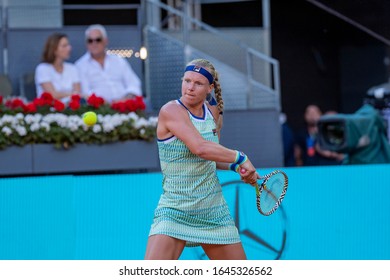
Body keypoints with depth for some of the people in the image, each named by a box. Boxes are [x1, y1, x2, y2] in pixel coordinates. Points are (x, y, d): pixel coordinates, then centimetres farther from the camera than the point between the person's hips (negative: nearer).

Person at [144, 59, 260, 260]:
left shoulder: (214, 113, 7)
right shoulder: (170, 111, -14)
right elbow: (200, 148, -27)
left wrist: (236, 167, 2)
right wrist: (240, 157, -16)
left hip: (213, 211, 6)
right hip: (174, 212, -6)